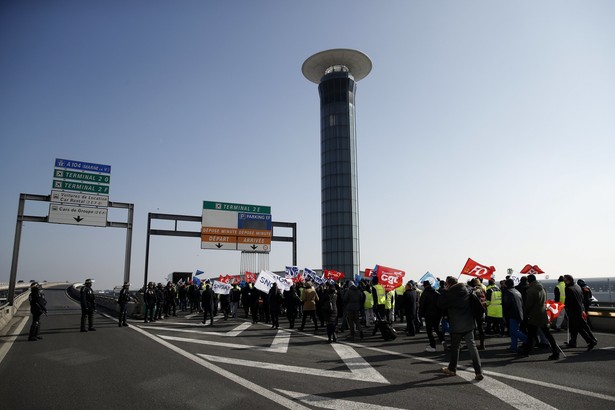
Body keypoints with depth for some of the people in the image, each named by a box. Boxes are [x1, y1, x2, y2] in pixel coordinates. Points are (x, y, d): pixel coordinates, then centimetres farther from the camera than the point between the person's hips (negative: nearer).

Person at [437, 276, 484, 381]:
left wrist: (445, 291, -1)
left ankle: (452, 369, 25)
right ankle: (478, 371, 0)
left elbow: (440, 305, -5)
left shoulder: (449, 294, -15)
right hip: (469, 324, 4)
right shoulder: (468, 291, 0)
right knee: (472, 346, 5)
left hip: (456, 326, -4)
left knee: (455, 347, 10)